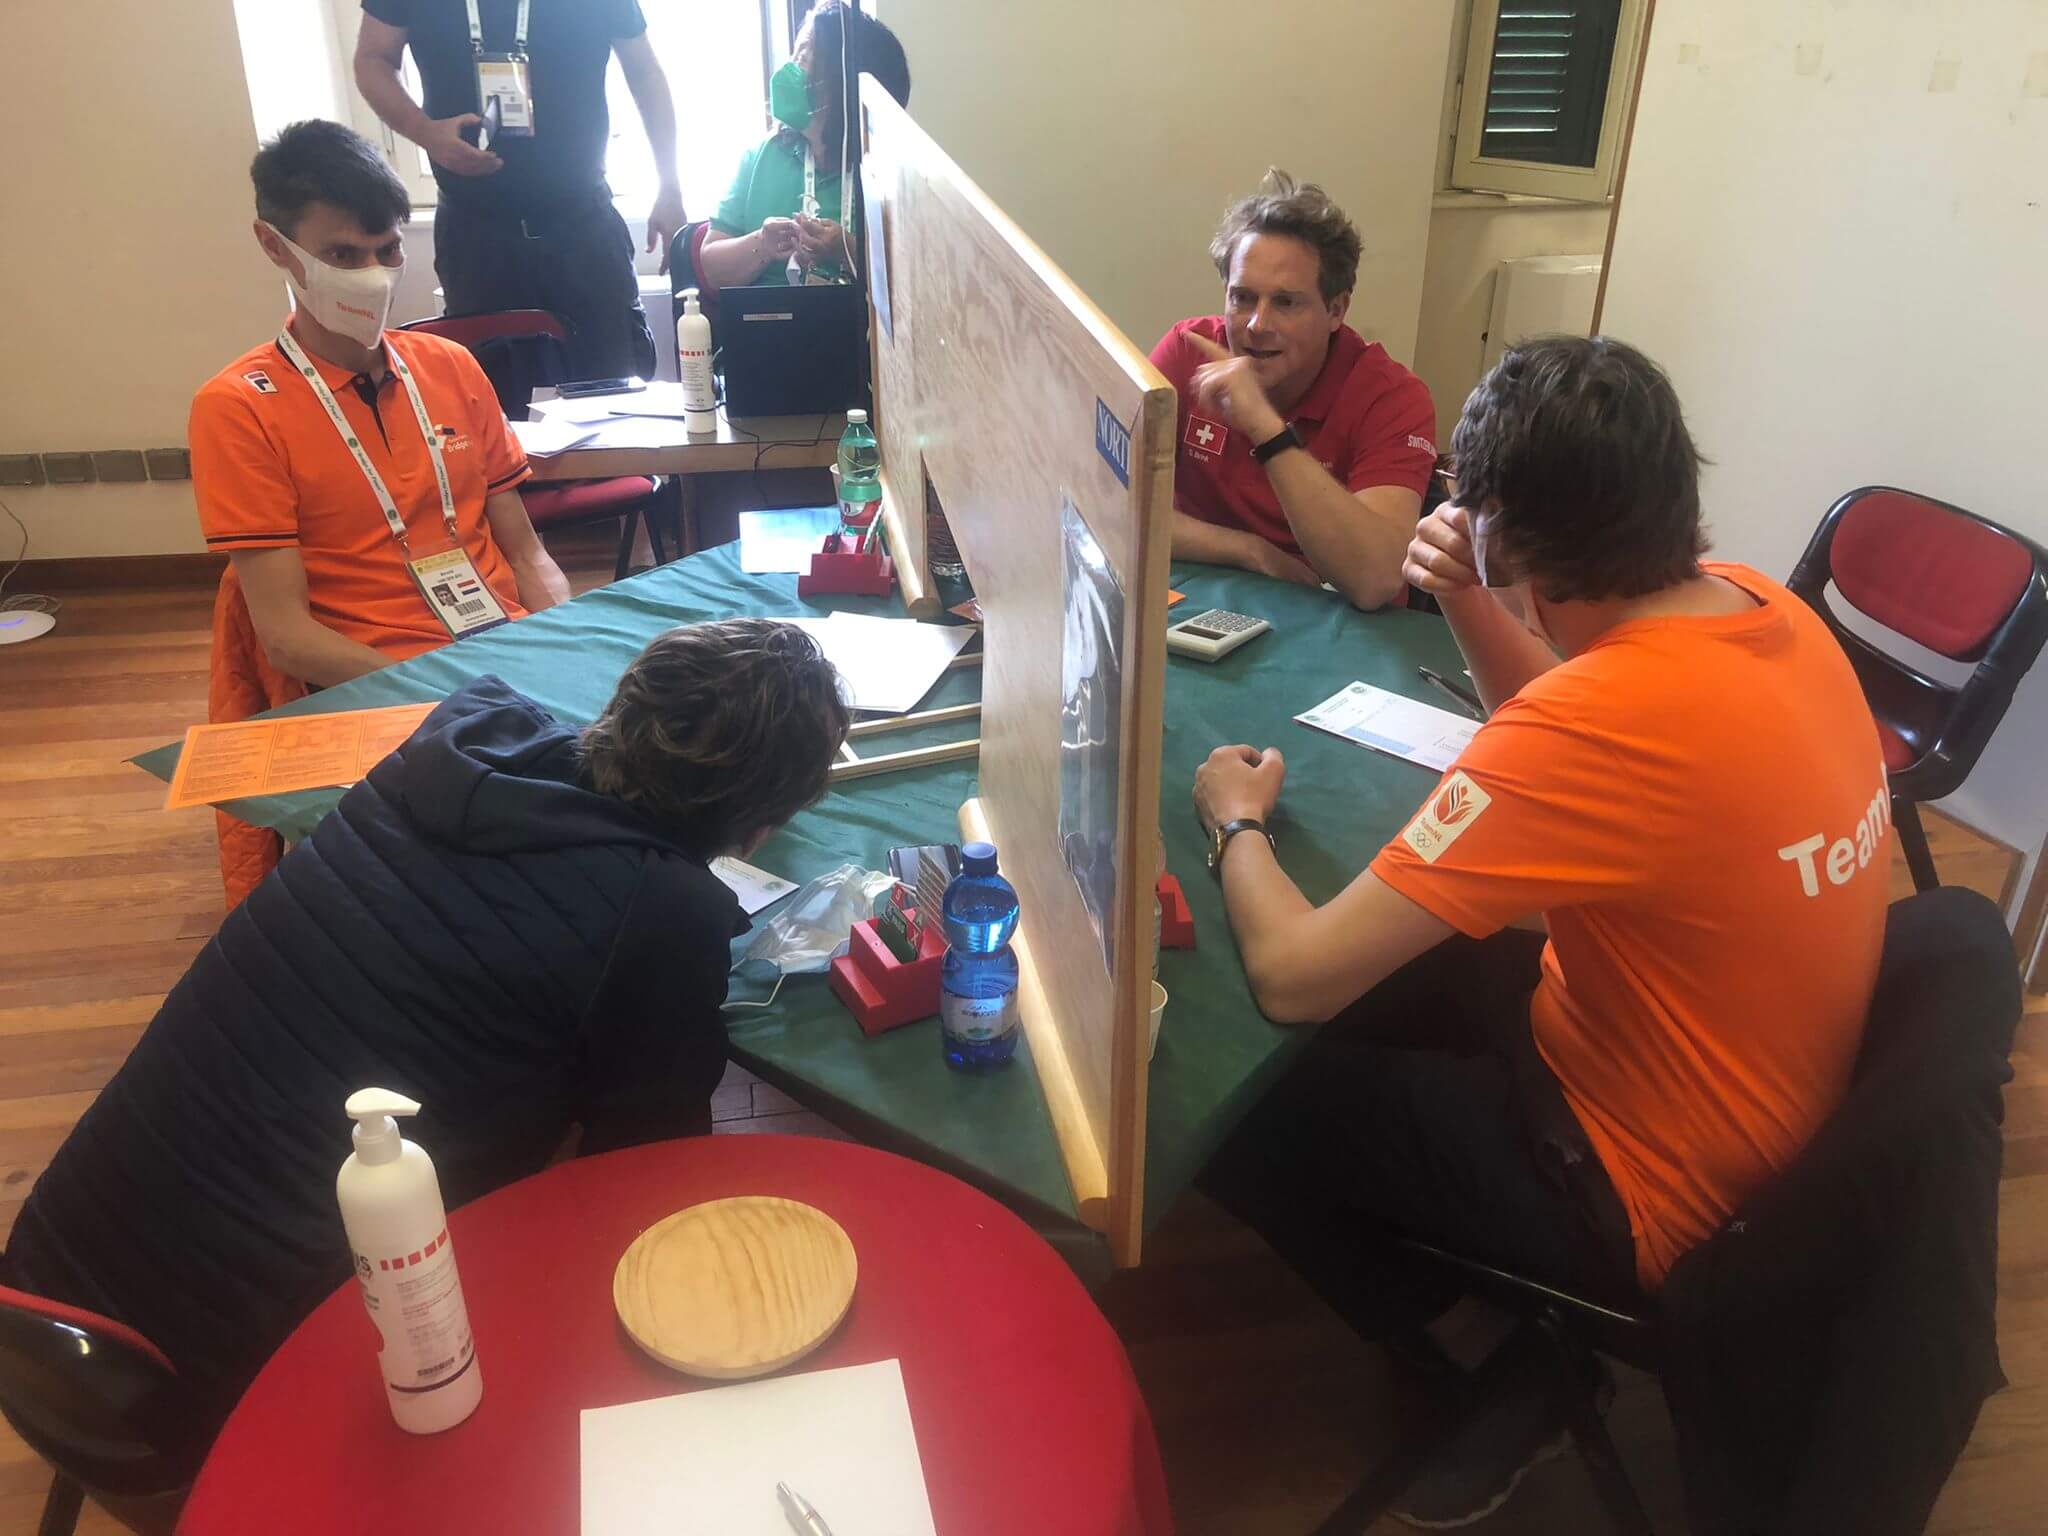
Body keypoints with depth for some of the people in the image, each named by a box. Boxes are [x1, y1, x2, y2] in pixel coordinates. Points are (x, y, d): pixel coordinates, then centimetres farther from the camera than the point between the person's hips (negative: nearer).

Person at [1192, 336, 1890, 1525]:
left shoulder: (1611, 713, -35)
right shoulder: (1758, 609, -7)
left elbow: (1291, 976, -34)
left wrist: (1238, 822, -13)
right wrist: (1469, 607, -6)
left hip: (1654, 1191, -8)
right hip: (1773, 1114, 9)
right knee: (1387, 974, 17)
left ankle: (1490, 1354, 13)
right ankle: (1504, 1307, 20)